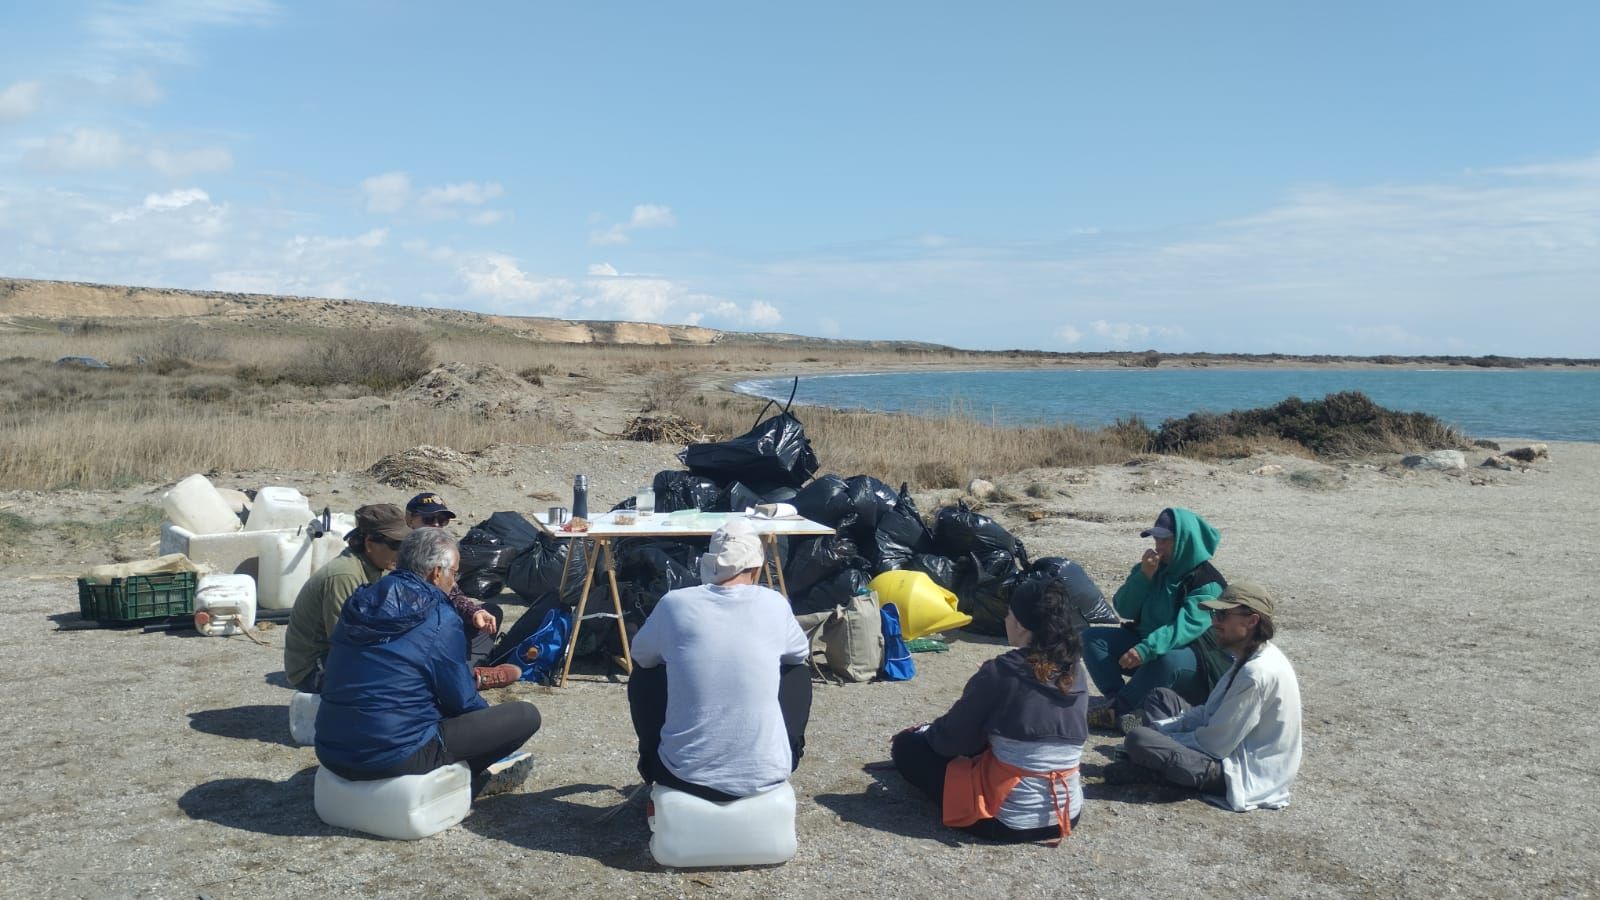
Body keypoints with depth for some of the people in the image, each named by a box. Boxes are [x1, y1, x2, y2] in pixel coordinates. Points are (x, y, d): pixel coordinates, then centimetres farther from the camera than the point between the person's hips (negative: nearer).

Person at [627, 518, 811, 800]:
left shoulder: (675, 603, -5)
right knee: (798, 673, 26)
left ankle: (656, 769, 37)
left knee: (643, 678, 26)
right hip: (766, 774, 0)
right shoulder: (774, 604, -3)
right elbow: (802, 652, 19)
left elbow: (640, 655, 16)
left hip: (685, 774, 0)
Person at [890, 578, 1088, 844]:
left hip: (1008, 822, -7)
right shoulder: (1076, 674, 0)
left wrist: (925, 733, 16)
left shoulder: (1000, 673, -17)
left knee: (907, 745, 6)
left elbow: (953, 737, -5)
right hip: (1068, 816, 7)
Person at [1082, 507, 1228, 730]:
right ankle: (1120, 707, -28)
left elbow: (1187, 626, -30)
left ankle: (1115, 710, -26)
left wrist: (1146, 649, -44)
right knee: (1092, 638, -11)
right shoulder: (1153, 568, 6)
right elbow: (1124, 610, 0)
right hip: (1144, 642, 7)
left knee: (1168, 659, -40)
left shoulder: (1207, 583, -15)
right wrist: (1144, 577, -16)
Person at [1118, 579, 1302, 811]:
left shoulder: (1257, 673, -26)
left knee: (1139, 740, -24)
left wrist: (1165, 738, -8)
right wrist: (1161, 728, 1)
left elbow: (1216, 744, -23)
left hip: (1243, 774, -10)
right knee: (1160, 696, 17)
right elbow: (1212, 710, 12)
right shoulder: (1251, 659, 4)